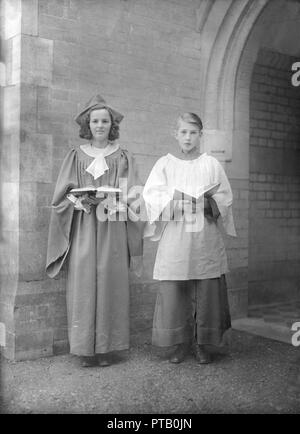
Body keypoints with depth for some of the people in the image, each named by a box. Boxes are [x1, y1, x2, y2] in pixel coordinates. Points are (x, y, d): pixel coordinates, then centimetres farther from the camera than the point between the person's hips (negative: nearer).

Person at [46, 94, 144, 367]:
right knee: (83, 283, -4)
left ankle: (106, 347, 7)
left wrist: (109, 201, -13)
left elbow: (131, 196, 5)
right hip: (83, 229, 0)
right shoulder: (76, 156, 11)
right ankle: (86, 347, 4)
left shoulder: (123, 157, 10)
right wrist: (81, 200, -12)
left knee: (110, 283, -2)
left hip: (113, 229, 0)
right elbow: (63, 194, 7)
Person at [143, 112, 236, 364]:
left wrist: (207, 202, -11)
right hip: (174, 238, 0)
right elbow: (151, 195, -2)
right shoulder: (165, 164, 7)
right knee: (173, 291, -2)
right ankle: (180, 343, 11)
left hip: (205, 239, 1)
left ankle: (202, 343, 13)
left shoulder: (211, 164, 9)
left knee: (206, 292, 0)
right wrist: (175, 199, -18)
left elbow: (225, 197, 7)